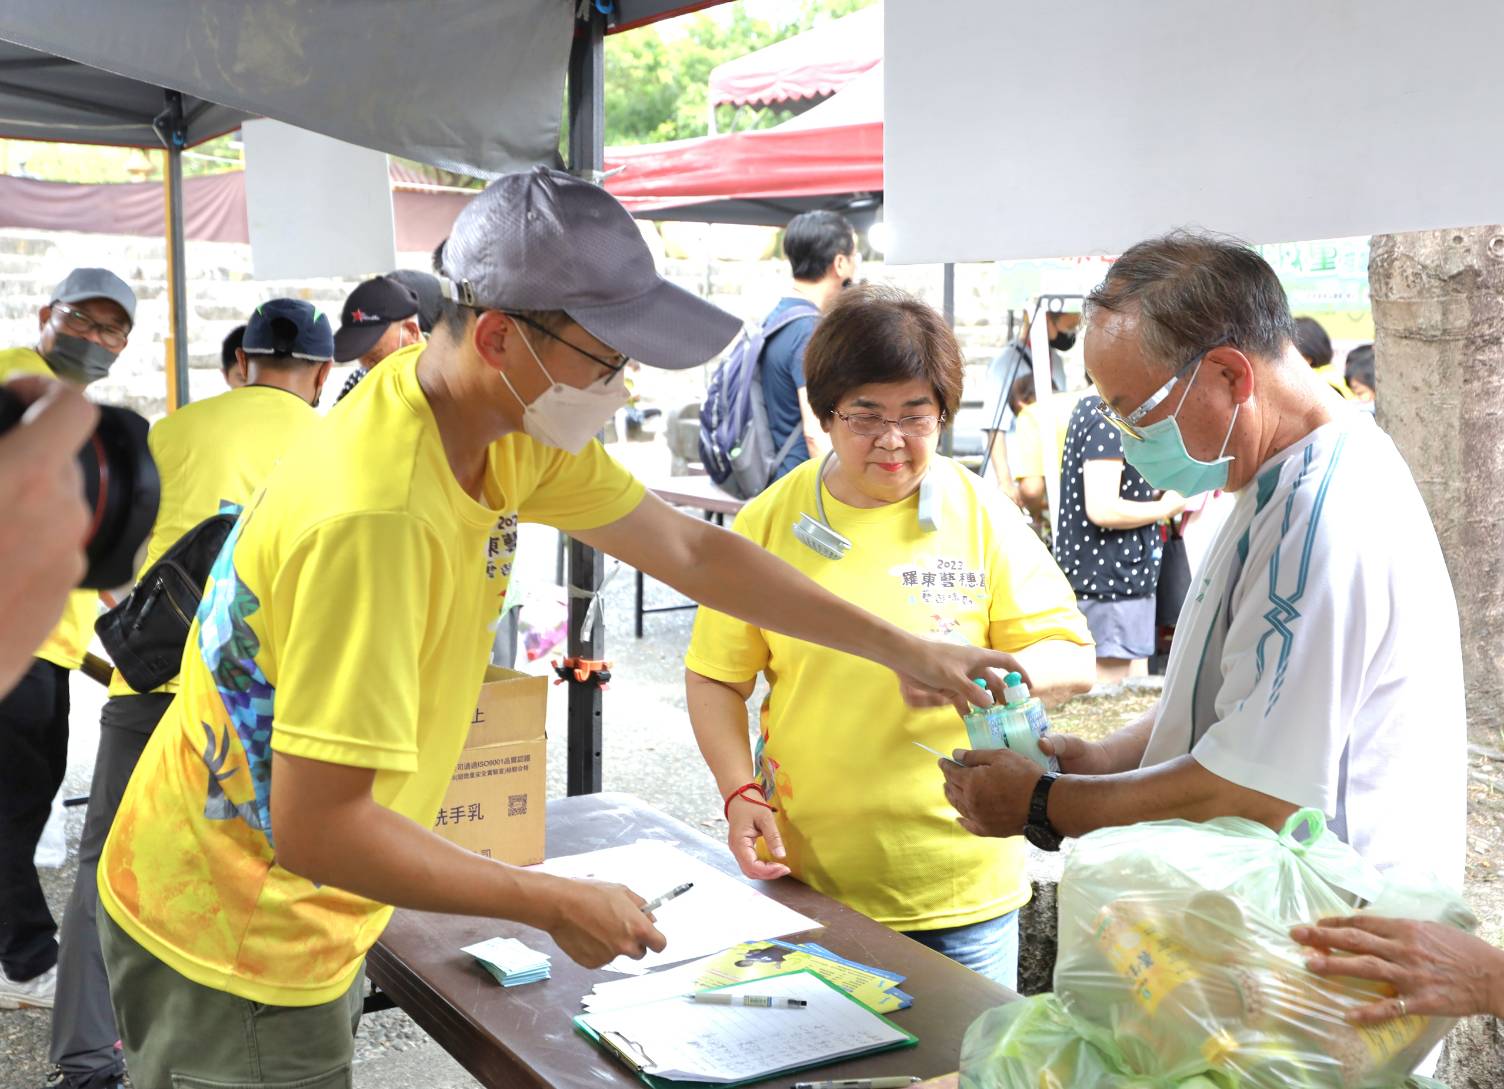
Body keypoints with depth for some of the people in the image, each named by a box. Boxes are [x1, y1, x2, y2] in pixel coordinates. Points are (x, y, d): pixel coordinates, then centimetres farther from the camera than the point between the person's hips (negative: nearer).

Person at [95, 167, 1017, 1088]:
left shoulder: (518, 424, -7)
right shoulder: (377, 518, -34)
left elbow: (689, 550, 4)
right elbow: (316, 829, -31)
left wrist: (901, 649, 6)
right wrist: (558, 907, -22)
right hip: (231, 943, -8)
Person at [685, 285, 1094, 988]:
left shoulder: (982, 514, -1)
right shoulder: (769, 521, 0)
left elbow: (1074, 659, -2)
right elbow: (714, 676, 5)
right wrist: (740, 791, -9)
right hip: (804, 873, 1)